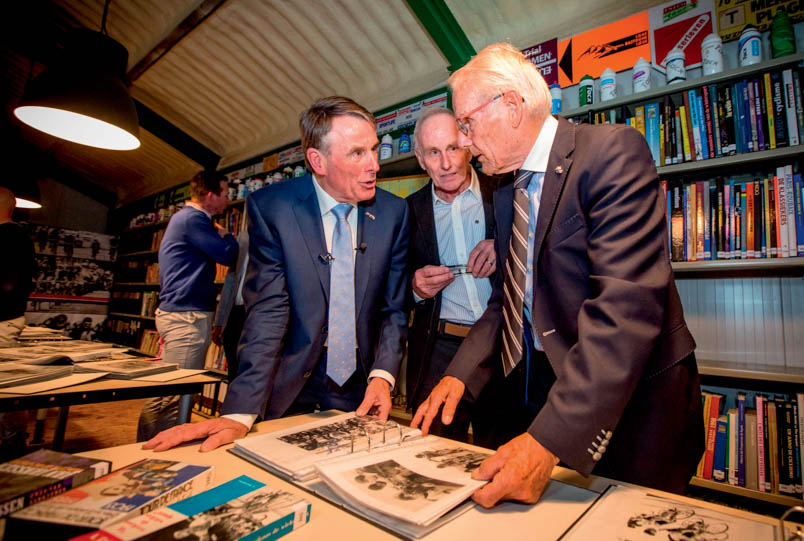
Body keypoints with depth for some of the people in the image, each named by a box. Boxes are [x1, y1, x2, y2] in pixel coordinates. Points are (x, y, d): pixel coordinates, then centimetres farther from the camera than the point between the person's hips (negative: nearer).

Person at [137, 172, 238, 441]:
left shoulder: (182, 217, 21)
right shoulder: (194, 219, -13)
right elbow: (229, 255, -13)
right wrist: (226, 236, 5)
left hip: (174, 312, 11)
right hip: (188, 316, -11)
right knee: (179, 394, -6)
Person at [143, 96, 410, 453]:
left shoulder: (393, 212, -5)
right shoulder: (271, 207, -11)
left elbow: (394, 309, -2)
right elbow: (268, 312, -16)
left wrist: (382, 375, -16)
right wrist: (240, 413, -22)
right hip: (289, 393, -1)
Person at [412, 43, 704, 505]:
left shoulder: (613, 151, -16)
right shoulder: (507, 194, 9)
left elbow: (625, 307, -27)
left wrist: (550, 440, -31)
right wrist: (460, 375, -4)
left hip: (629, 412, -6)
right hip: (538, 397, 7)